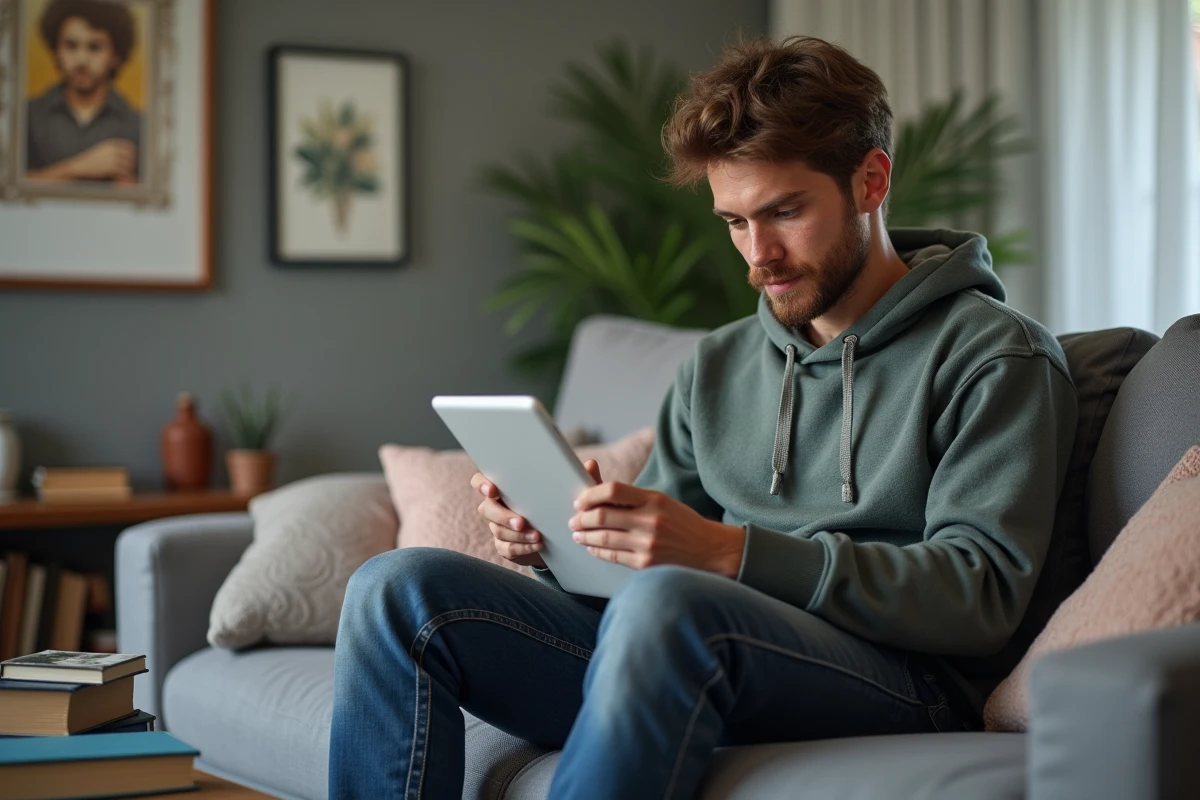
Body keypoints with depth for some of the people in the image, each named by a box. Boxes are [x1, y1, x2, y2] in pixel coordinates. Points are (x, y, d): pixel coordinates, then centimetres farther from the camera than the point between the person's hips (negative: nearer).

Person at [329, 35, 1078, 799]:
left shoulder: (996, 356, 2)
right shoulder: (717, 365, 23)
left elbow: (981, 593, -11)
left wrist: (729, 552, -20)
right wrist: (562, 542, -2)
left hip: (896, 684, -6)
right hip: (684, 665, 6)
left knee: (665, 602, -38)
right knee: (399, 588, -12)